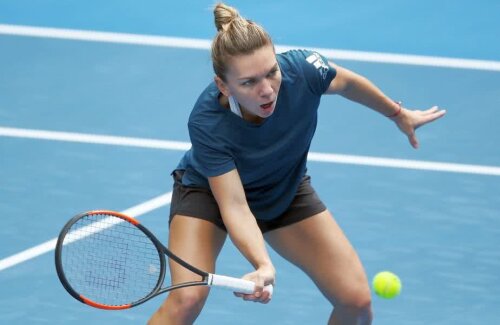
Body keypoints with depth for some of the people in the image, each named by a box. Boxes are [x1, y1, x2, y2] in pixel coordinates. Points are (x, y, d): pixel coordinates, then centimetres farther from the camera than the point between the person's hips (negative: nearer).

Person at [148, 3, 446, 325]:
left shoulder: (302, 70, -31)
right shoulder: (206, 124, -39)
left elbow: (347, 82, -7)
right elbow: (235, 206, -36)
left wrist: (399, 114, 9)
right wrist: (263, 265, -53)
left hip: (287, 190, 4)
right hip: (210, 191, -3)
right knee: (187, 299, -26)